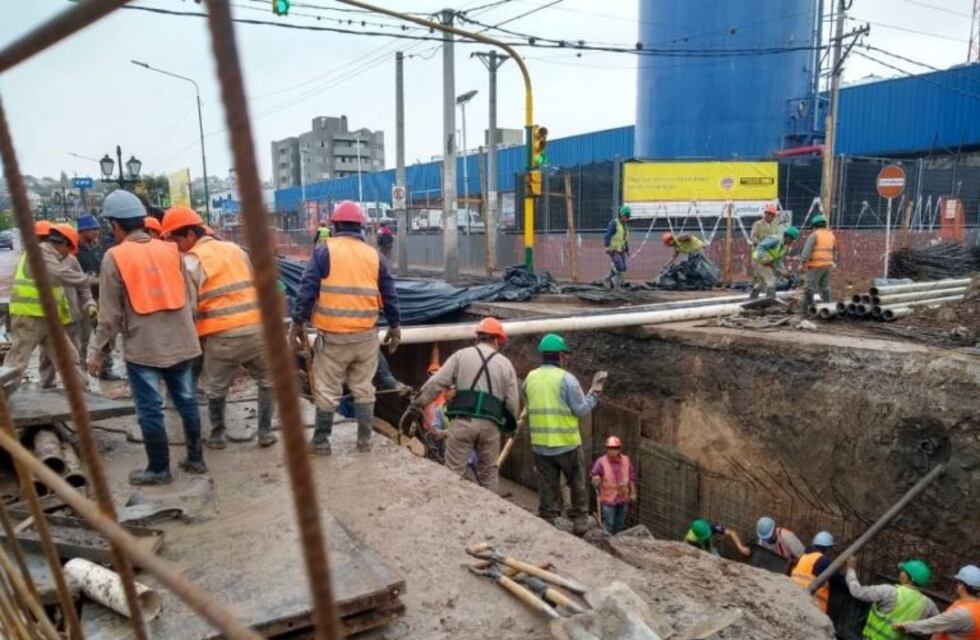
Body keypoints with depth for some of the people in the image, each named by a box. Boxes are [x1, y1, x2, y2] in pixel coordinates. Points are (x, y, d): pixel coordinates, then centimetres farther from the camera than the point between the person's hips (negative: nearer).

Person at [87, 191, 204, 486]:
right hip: (180, 342, 4)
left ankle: (159, 469, 17)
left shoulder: (114, 257, -8)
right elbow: (191, 298, 7)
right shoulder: (170, 250, 3)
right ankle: (195, 458, 25)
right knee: (187, 401, 15)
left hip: (143, 346, -4)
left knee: (149, 409, 7)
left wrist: (98, 351, 4)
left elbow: (110, 313, -6)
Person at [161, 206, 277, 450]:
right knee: (267, 381, 20)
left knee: (216, 388, 17)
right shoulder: (235, 249, 15)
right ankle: (265, 432, 19)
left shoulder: (192, 260, -3)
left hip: (221, 335, -4)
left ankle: (217, 435, 28)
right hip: (256, 328, 4)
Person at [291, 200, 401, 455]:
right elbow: (390, 294, 10)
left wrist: (298, 321, -1)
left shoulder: (324, 250, -3)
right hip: (366, 334, 3)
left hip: (333, 335, -3)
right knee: (363, 388, 14)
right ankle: (364, 439, 20)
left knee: (327, 390, 7)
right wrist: (394, 325, 18)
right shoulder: (374, 255, 7)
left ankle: (321, 441, 16)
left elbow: (307, 288, -8)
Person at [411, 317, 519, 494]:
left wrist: (417, 402, 13)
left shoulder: (461, 355, 7)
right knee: (489, 472, 16)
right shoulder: (505, 364, 12)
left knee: (454, 472, 2)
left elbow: (436, 382, 3)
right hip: (490, 425, 2)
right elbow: (513, 402, 10)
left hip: (463, 421, -2)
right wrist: (508, 423, 28)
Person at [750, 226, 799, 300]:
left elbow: (779, 261, 9)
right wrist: (766, 260, -33)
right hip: (759, 260, -10)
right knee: (771, 280, -14)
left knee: (760, 282, 19)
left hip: (766, 262, 10)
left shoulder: (786, 246, 7)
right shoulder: (775, 239, -21)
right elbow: (760, 247, -27)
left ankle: (752, 300, 29)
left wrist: (784, 271, -3)